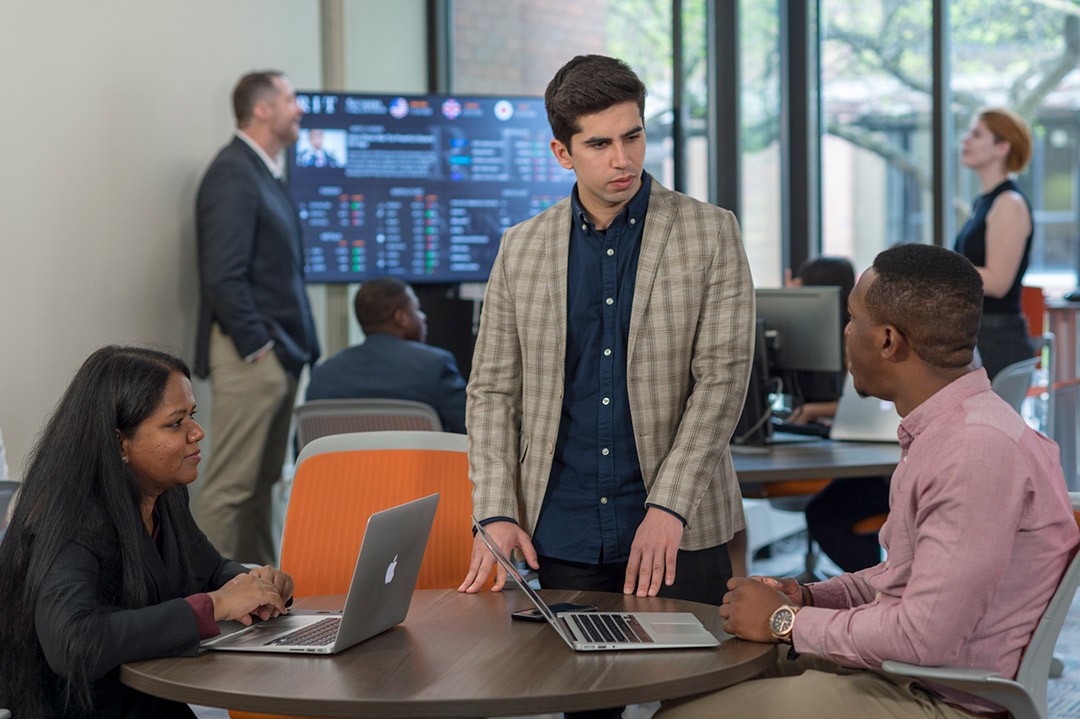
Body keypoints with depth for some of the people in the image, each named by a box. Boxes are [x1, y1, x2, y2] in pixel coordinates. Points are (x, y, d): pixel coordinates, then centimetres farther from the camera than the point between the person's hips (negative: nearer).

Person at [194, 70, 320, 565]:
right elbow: (223, 276, -20)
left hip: (278, 353, 10)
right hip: (250, 355, -10)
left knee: (263, 481, 14)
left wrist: (295, 346, 13)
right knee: (230, 484, -7)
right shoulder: (232, 174, -13)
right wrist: (256, 347, -18)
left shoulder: (264, 173, 16)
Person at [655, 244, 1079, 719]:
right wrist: (806, 596, 6)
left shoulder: (978, 449, -24)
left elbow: (924, 636, -27)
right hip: (896, 673, 10)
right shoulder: (941, 430, 11)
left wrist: (788, 621, -13)